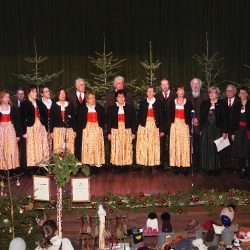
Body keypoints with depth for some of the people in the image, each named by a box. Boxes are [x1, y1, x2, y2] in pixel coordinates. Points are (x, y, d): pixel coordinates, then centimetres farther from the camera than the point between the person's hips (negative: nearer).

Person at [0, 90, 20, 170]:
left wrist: (17, 134, 1)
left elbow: (16, 122, 5)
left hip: (10, 130, 0)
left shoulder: (12, 108, 5)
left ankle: (11, 166, 2)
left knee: (11, 149, -4)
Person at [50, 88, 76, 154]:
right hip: (57, 130, -1)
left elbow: (73, 118, 9)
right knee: (58, 149, -7)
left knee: (70, 149, -4)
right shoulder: (54, 105, 7)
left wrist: (74, 130, 3)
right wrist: (51, 131, 0)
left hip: (69, 130, 1)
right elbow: (51, 119, 5)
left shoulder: (70, 105, 10)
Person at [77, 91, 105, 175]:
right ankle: (90, 167, 0)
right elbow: (79, 121, 3)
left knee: (97, 148, -1)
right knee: (88, 148, -3)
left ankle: (97, 166, 2)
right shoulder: (82, 109, 2)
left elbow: (104, 119, 9)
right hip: (87, 131, -1)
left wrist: (101, 127, -3)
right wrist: (80, 130, -5)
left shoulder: (100, 108, 6)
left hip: (97, 130, 1)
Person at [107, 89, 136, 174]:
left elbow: (133, 121, 5)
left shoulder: (130, 108, 5)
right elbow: (109, 122, 4)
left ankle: (125, 166, 8)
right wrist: (109, 133, -1)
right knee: (116, 149, -2)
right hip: (115, 132, 0)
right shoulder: (111, 108, 6)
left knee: (126, 149, 0)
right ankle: (117, 167, 4)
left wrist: (133, 132, 0)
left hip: (127, 131, 0)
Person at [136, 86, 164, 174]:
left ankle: (154, 166, 6)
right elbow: (139, 116, 8)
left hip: (154, 126, -2)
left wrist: (162, 130, -2)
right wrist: (138, 128, 1)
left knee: (154, 146, -1)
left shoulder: (159, 103, 3)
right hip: (144, 126, 2)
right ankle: (145, 165, 7)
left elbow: (161, 117, 1)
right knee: (143, 146, -1)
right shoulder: (142, 103, 8)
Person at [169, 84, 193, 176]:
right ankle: (176, 166, 5)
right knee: (175, 145, 0)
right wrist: (172, 121, -2)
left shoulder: (188, 102, 2)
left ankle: (185, 166, 2)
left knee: (185, 145, -3)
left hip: (184, 125, -1)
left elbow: (190, 115, 2)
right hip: (175, 125, 1)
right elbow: (171, 114, 7)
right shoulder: (173, 102, 5)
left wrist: (188, 123, -7)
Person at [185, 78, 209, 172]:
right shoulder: (187, 96, 12)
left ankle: (199, 165, 5)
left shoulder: (205, 96, 7)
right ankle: (193, 165, 4)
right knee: (191, 147, -1)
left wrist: (198, 119, -9)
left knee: (200, 147, -2)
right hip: (190, 125, 1)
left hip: (201, 125, -1)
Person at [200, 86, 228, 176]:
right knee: (207, 148, 3)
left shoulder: (222, 104, -2)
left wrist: (225, 131, -9)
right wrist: (201, 129, 4)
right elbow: (202, 117, 9)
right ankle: (210, 168, 11)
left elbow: (225, 118, -5)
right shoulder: (204, 103, 8)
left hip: (217, 129, -3)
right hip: (206, 129, 3)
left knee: (217, 148, 0)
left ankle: (217, 168, 9)